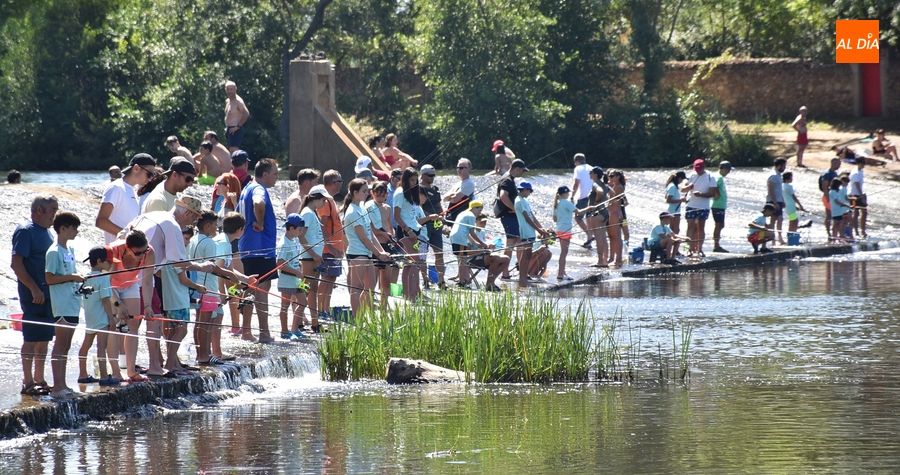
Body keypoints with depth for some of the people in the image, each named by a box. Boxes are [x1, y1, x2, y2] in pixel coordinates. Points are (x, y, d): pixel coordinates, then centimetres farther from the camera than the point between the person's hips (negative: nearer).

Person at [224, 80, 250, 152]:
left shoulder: (238, 101, -13)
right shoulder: (227, 101, 15)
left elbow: (246, 114, -24)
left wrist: (238, 126, -22)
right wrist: (227, 128, 15)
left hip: (235, 130, -10)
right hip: (229, 130, 10)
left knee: (234, 151, -19)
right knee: (231, 151, 12)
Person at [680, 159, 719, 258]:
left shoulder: (710, 178, -3)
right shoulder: (692, 176, 5)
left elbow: (712, 193, -8)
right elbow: (682, 190, 8)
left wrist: (701, 194, -24)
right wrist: (688, 187, -15)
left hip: (703, 207, -2)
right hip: (691, 205, 2)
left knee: (701, 228, 4)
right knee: (691, 227, -5)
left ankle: (699, 249, 9)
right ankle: (691, 249, -6)